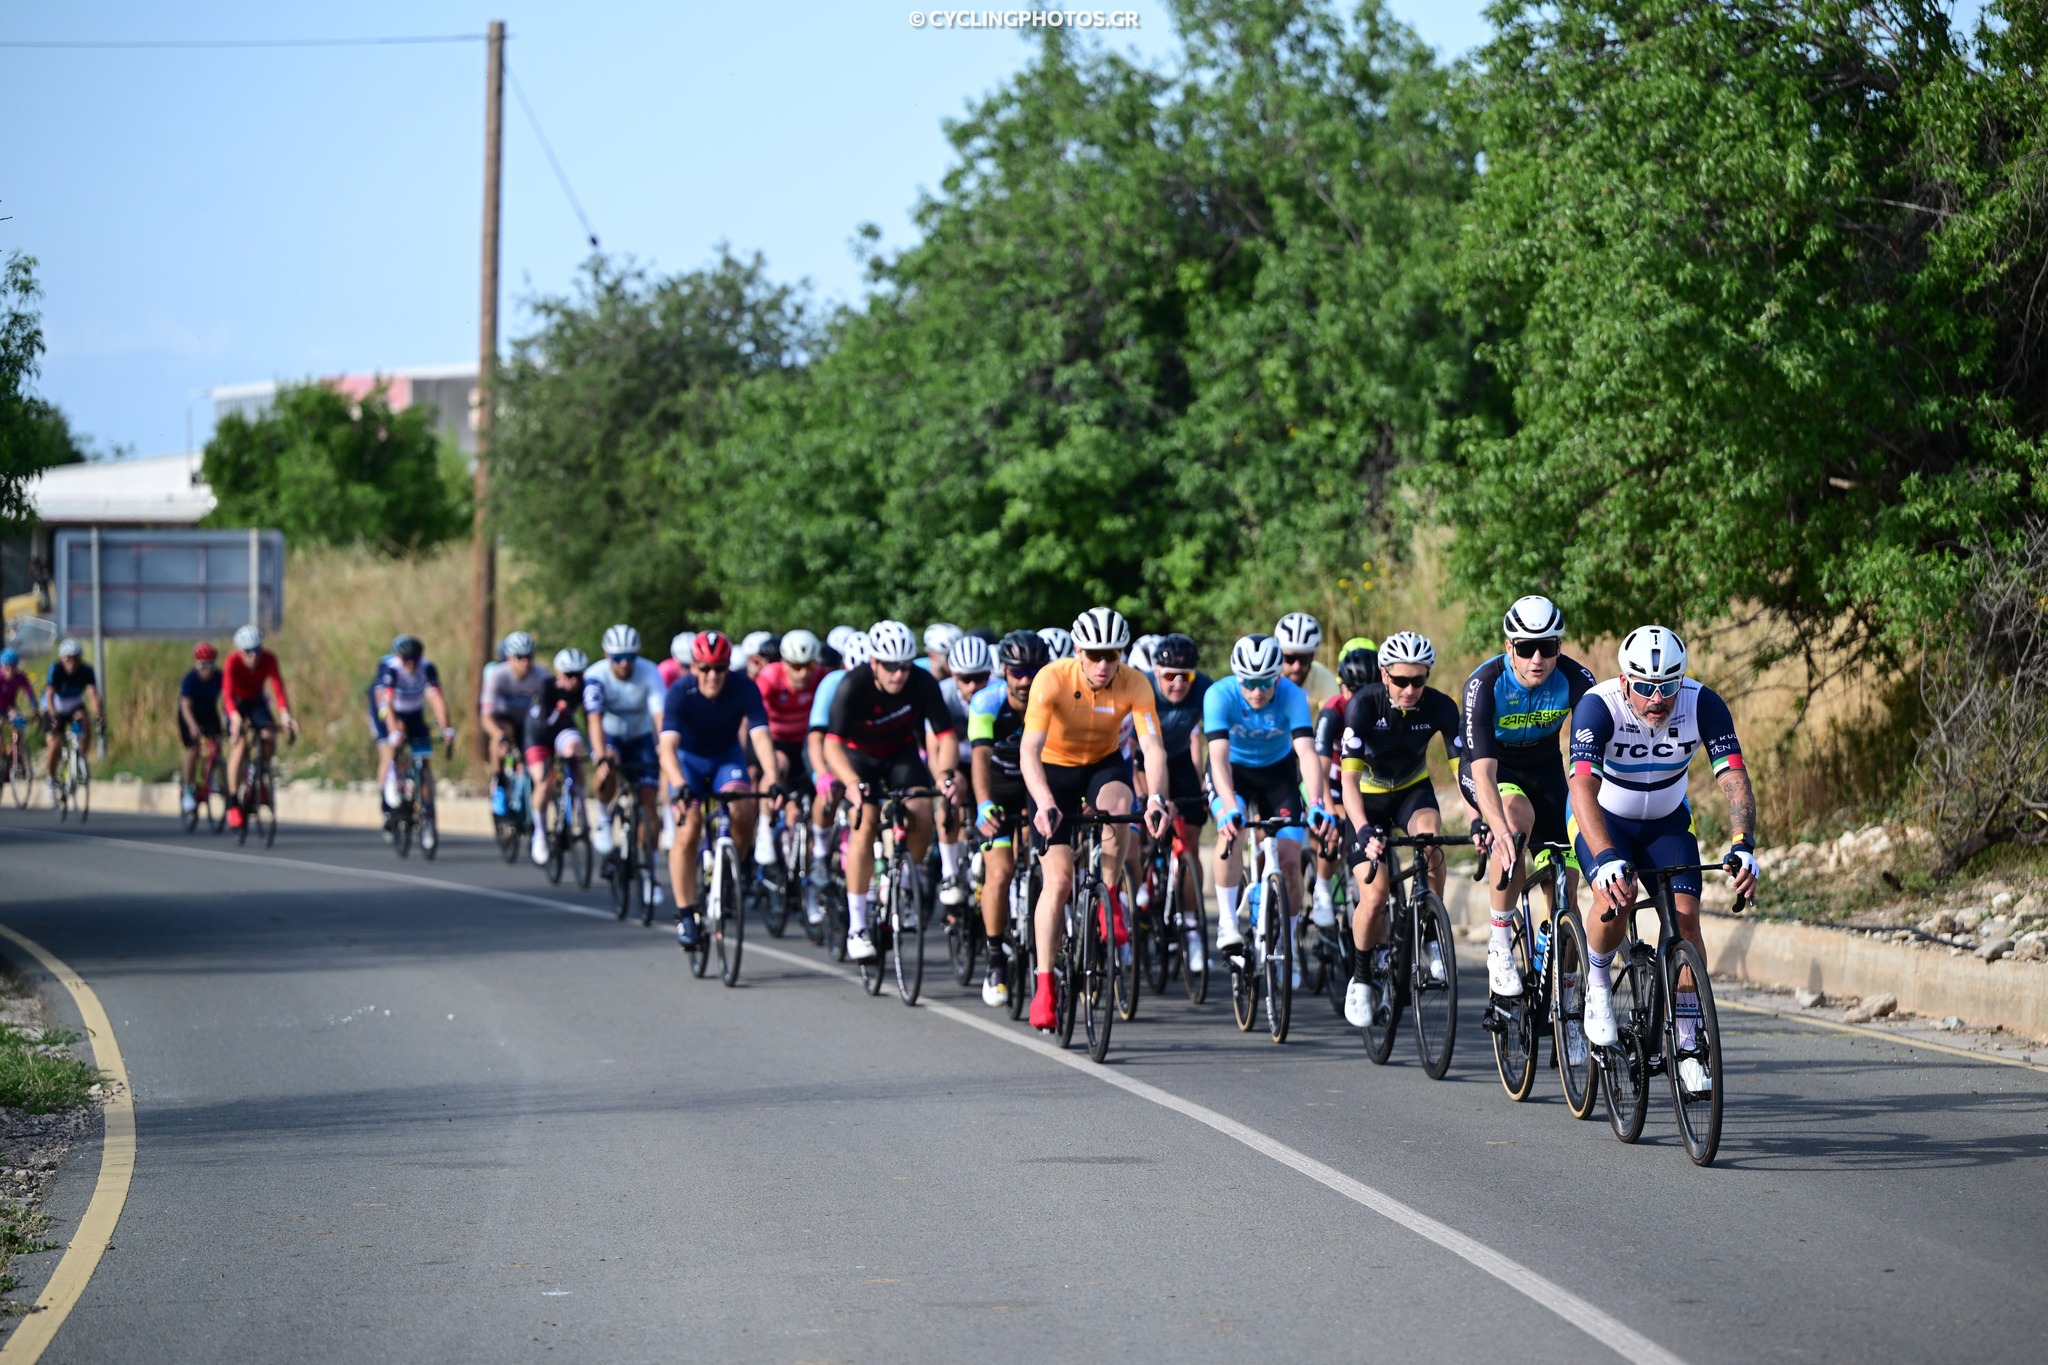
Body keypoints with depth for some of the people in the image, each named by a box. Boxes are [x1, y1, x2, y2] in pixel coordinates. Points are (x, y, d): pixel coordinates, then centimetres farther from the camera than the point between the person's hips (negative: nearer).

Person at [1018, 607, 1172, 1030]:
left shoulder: (1135, 685, -23)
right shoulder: (1053, 679, -29)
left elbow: (1153, 747, -31)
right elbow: (1029, 749, -36)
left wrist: (1156, 799, -49)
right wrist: (1044, 803, -51)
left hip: (1105, 764, 1)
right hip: (1055, 769, -1)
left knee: (1117, 805, -35)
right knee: (1058, 879, -11)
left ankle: (1109, 897, -11)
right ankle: (1044, 985, -2)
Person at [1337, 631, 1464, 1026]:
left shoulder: (1440, 707, -21)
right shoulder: (1363, 705, -27)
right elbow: (1349, 777, -33)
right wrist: (1364, 831, -47)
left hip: (1413, 790, 2)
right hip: (1369, 799, -2)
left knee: (1430, 835, -34)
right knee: (1374, 897, -17)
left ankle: (1432, 936, -17)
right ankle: (1362, 976, 9)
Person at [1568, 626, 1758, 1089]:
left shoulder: (1703, 704, -25)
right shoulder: (1598, 706, -33)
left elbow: (1734, 779, -31)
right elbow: (1583, 787, -43)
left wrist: (1743, 845, -48)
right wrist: (1607, 858, -58)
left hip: (1666, 820, 3)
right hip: (1603, 818, -3)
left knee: (1686, 916, -15)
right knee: (1616, 896, -31)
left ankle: (1686, 1048, -4)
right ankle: (1597, 982, -1)